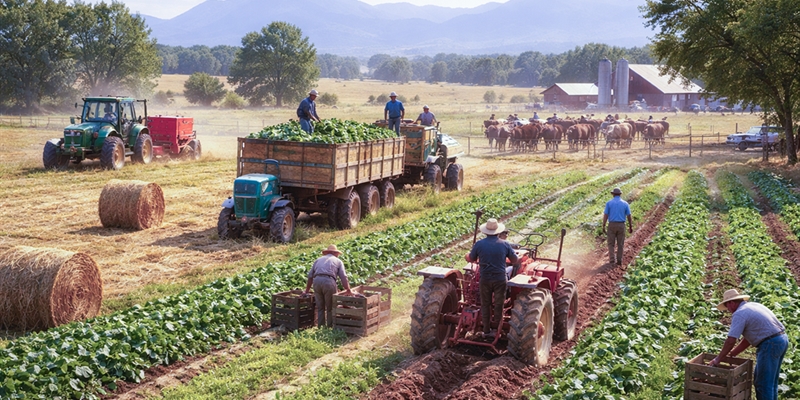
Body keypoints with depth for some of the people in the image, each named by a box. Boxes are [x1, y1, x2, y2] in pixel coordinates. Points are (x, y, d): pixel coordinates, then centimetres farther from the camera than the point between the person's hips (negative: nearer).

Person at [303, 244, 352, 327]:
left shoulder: (318, 260, 29)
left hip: (317, 281, 3)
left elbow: (310, 276, 27)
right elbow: (343, 277, 7)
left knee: (320, 308, 13)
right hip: (329, 282, -3)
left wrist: (306, 291, 33)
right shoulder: (338, 261, 20)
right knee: (330, 308, 8)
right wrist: (348, 290, 8)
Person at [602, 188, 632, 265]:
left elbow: (605, 215, -6)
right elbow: (629, 216, 2)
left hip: (612, 225, -1)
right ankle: (619, 261, 9)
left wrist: (603, 226, -1)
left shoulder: (609, 203, -2)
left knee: (611, 243, 10)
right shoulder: (625, 203, 1)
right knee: (620, 244, 10)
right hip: (621, 225, 1)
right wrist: (630, 227, 11)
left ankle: (612, 259, -1)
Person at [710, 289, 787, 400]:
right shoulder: (753, 305, 18)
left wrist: (718, 359, -6)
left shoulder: (739, 314, -10)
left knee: (763, 383, -1)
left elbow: (730, 341, -16)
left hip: (770, 344, -10)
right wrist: (734, 352, 23)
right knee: (771, 381, 21)